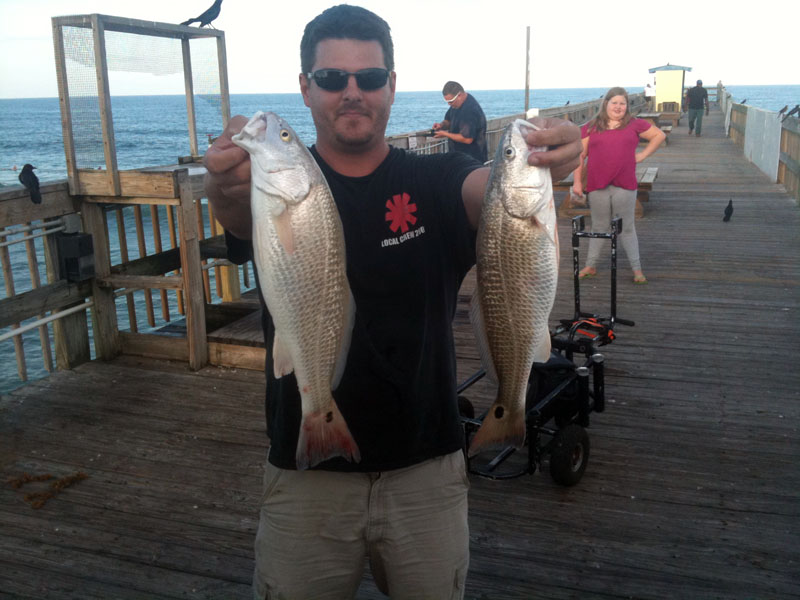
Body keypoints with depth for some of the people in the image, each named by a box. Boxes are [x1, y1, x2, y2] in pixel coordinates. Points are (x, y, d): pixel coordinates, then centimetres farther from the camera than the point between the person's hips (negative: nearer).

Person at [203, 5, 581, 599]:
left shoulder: (436, 181, -1)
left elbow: (490, 188, -23)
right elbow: (240, 212, -26)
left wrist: (537, 162, -46)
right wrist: (226, 185, -51)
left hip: (427, 470, 1)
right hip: (306, 475, 0)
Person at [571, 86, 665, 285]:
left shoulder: (635, 125, 6)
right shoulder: (591, 128, 5)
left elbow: (659, 135, 16)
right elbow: (580, 155, 5)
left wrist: (643, 155, 6)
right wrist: (577, 181, -2)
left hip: (625, 187, 0)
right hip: (597, 187, 1)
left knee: (627, 228, 5)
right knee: (599, 227, 12)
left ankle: (637, 269, 13)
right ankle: (590, 266, 23)